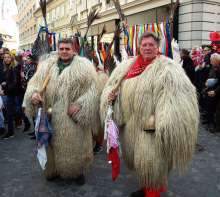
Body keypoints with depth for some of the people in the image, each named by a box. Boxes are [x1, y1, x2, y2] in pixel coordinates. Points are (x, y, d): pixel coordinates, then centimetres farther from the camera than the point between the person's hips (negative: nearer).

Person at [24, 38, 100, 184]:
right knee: (53, 143, 15)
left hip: (74, 116, -3)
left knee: (75, 145, 6)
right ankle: (54, 169, 38)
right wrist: (34, 93, -17)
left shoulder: (84, 65, -1)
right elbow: (35, 82, 5)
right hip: (52, 115, 3)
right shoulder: (47, 65, 10)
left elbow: (92, 89, -7)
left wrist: (79, 105, -18)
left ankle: (78, 171, 30)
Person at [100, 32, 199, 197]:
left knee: (151, 162, 5)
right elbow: (113, 84, 15)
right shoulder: (128, 65, 7)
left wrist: (160, 120, -32)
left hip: (152, 126, -6)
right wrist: (110, 94, -8)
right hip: (132, 124, 7)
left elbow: (177, 96, -23)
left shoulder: (167, 68, -12)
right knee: (138, 160, 22)